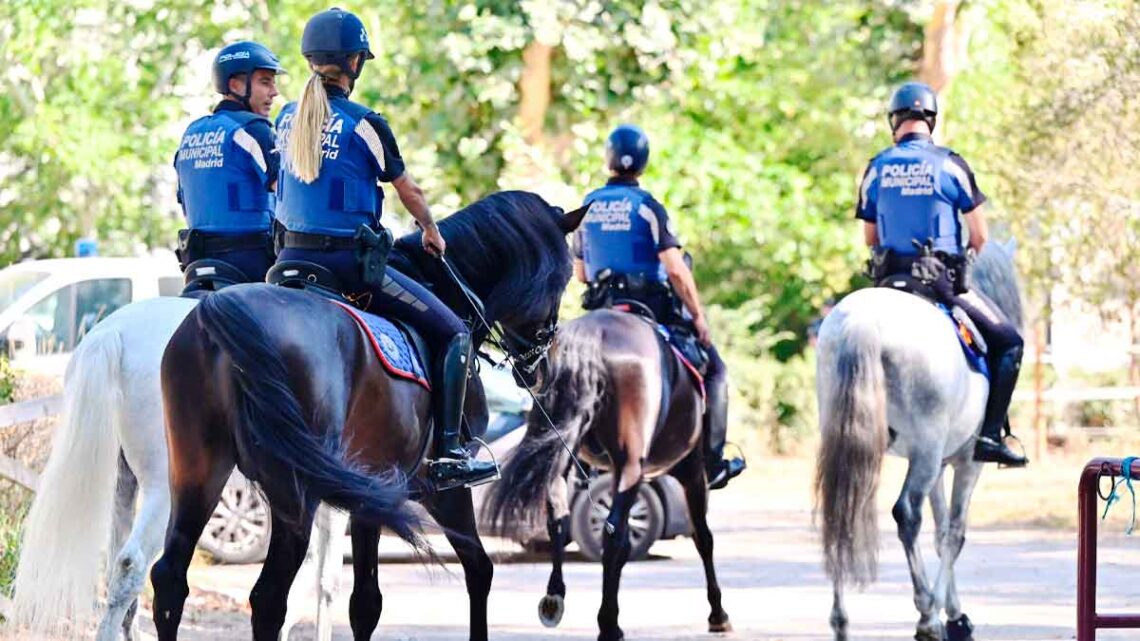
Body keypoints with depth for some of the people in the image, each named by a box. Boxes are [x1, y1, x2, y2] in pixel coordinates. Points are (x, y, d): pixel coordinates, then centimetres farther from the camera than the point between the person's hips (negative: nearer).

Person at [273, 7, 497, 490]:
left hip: (293, 255, 6)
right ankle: (447, 455, -5)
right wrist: (431, 232, 25)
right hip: (349, 261, -6)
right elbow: (408, 191, 4)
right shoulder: (364, 124, -10)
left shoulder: (287, 119, 6)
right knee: (453, 334, 3)